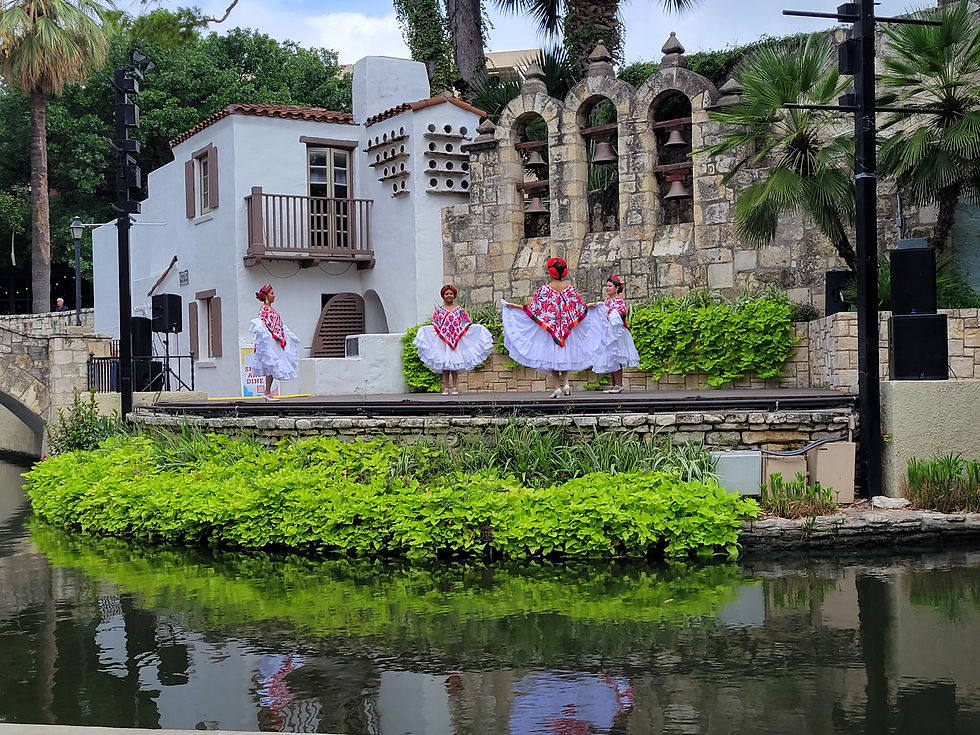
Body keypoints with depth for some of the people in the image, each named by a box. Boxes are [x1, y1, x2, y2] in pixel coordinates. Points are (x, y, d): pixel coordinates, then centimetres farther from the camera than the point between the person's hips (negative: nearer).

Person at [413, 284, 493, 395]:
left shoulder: (460, 309, 8)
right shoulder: (439, 311, 9)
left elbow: (468, 324, 8)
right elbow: (434, 326, 6)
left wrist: (475, 328, -8)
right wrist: (424, 331, -9)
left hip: (457, 340, -1)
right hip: (443, 341, 1)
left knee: (455, 365, -1)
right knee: (444, 365, -1)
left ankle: (455, 387, 4)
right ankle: (446, 387, 3)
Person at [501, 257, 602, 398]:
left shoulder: (545, 288, -10)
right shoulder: (569, 288, -2)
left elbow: (534, 308, -9)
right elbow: (581, 308, 2)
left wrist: (515, 306, 0)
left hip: (549, 327, -2)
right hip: (566, 327, 2)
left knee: (552, 355, 3)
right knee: (565, 354, 14)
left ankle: (557, 387, 1)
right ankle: (566, 383, 3)